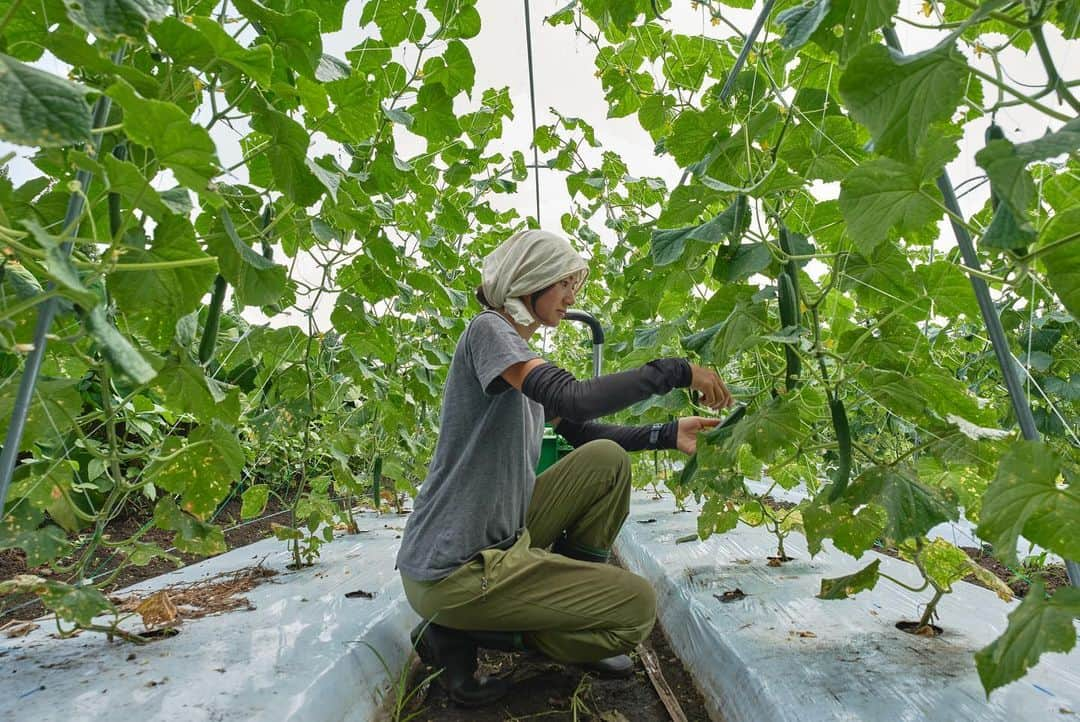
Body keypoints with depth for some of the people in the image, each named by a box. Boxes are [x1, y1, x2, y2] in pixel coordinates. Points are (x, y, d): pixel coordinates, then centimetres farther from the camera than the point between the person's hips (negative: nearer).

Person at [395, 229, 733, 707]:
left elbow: (580, 431, 15)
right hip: (452, 572, -9)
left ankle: (573, 593, 15)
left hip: (496, 538, 9)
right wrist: (677, 371, -20)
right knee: (637, 607, -4)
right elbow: (574, 399, -29)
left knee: (606, 459, 6)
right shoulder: (488, 330, -14)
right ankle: (462, 634, 0)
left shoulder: (522, 354, 13)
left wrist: (667, 435, 7)